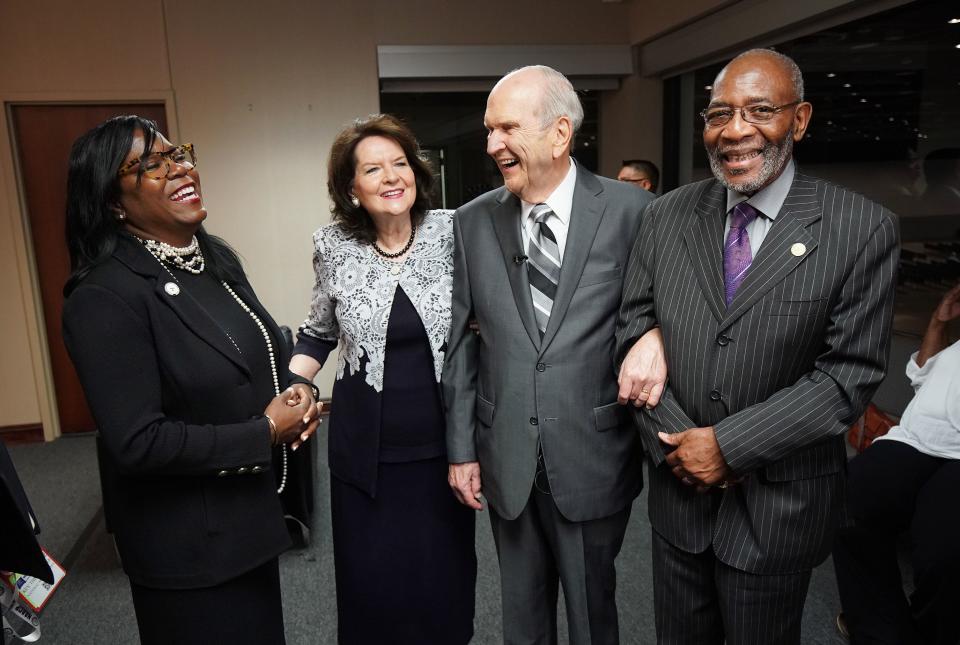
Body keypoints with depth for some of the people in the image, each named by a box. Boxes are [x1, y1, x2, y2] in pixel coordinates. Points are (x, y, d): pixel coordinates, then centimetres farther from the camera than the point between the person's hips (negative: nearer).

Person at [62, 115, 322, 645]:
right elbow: (137, 442, -26)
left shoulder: (216, 257, 1)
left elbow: (264, 351, 14)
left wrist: (296, 389, -7)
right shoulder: (104, 299, -23)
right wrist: (266, 434, -20)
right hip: (188, 542, -7)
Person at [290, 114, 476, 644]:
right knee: (371, 583, 10)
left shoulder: (453, 231, -7)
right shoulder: (334, 247, -4)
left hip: (443, 440, 0)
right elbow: (318, 334, 10)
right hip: (366, 447, 0)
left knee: (445, 577, 14)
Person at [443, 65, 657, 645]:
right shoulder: (474, 222, 1)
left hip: (593, 457, -2)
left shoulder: (630, 210, -8)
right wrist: (461, 449, 3)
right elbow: (463, 341, 3)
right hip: (506, 460, 3)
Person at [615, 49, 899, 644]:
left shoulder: (862, 229, -11)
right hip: (680, 485, 3)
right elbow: (634, 331, -1)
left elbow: (851, 372, -15)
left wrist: (728, 444, -18)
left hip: (779, 505, -2)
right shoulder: (666, 217, -2)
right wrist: (677, 442, -12)